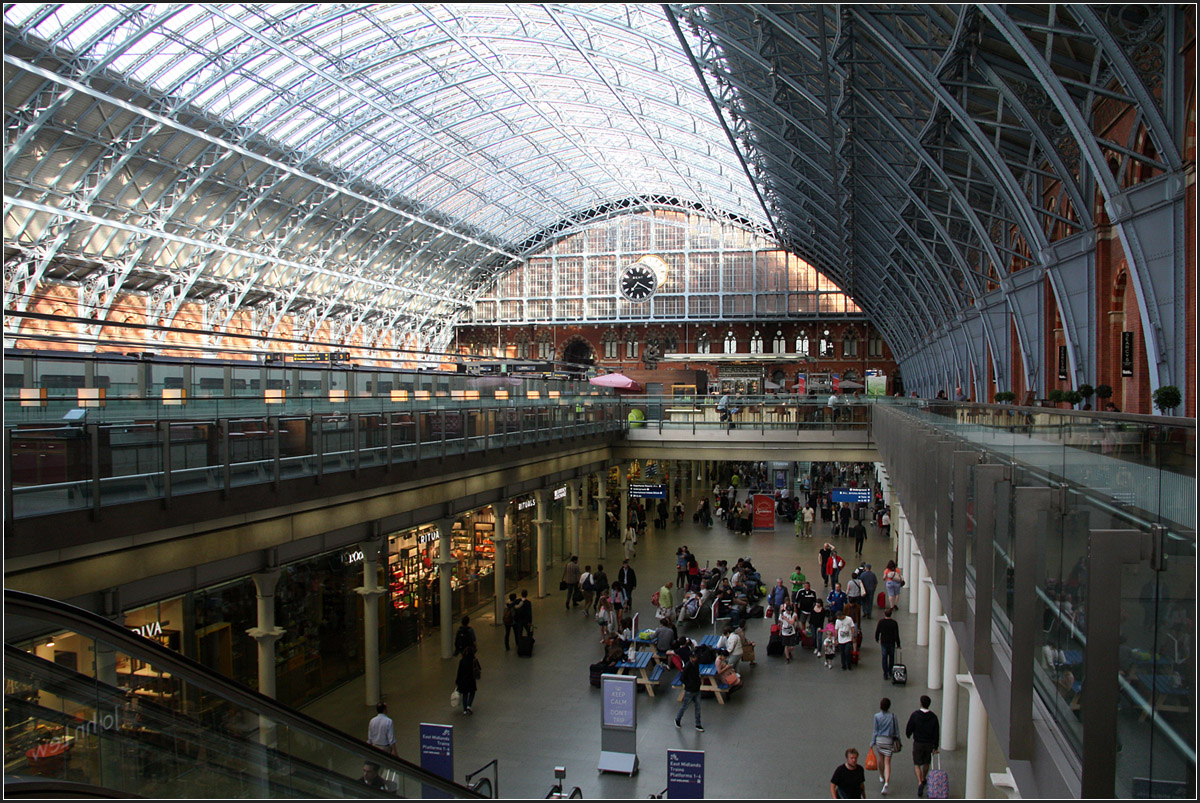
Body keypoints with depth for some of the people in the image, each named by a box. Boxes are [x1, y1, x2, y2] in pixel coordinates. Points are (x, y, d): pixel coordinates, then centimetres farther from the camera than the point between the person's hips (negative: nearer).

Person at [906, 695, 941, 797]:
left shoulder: (915, 715, -15)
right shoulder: (933, 717, -7)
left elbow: (909, 729, -9)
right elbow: (936, 733, -4)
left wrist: (908, 735, 14)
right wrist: (935, 747, 3)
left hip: (917, 743, -3)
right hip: (929, 743, 3)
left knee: (917, 764, 6)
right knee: (926, 763, 24)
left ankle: (920, 783, -13)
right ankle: (924, 779, 40)